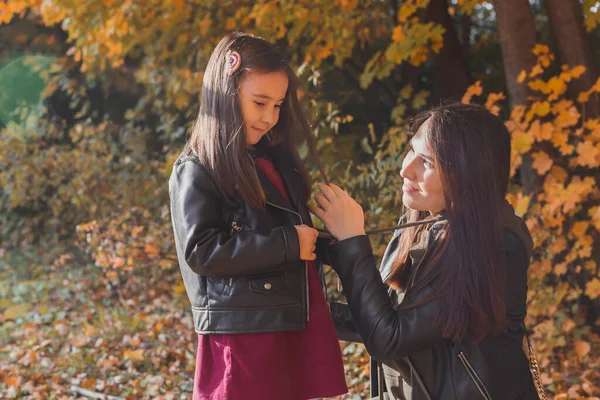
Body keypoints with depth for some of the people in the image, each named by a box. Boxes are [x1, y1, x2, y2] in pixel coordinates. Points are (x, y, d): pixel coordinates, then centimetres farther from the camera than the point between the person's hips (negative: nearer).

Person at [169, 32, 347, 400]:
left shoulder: (278, 161, 14)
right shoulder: (197, 171, -7)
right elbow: (200, 251, -17)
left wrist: (321, 244, 6)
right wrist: (287, 244, -16)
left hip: (298, 327, 7)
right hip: (244, 333, -6)